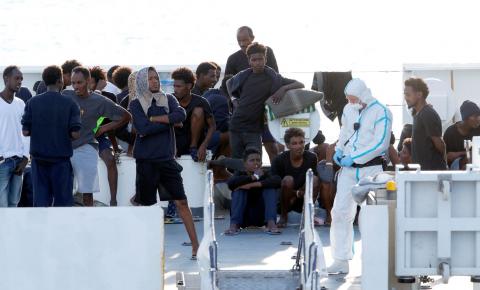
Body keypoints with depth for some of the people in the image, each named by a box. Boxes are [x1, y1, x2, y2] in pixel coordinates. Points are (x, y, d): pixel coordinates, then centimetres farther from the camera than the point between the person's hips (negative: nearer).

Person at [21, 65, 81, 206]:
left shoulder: (33, 102, -1)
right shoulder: (69, 104, -7)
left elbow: (25, 131, -3)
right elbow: (75, 134, -11)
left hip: (39, 159, 2)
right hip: (61, 158, -2)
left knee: (40, 200, 5)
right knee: (63, 200, 5)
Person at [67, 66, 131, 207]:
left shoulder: (99, 101, -1)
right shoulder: (65, 96, 3)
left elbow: (126, 116, 6)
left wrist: (104, 128, 3)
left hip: (85, 149, -2)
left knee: (87, 193, 0)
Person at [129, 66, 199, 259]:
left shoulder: (168, 99, 10)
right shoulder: (136, 104, 1)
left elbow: (181, 115, -10)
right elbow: (143, 128, -15)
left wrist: (154, 119, -12)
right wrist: (169, 121, -8)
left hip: (167, 158, 2)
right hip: (146, 160, -2)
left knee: (181, 202, -3)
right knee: (146, 205, 3)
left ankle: (196, 246, -5)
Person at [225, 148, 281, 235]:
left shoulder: (265, 175, -2)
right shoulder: (240, 174, -2)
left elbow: (277, 181, -26)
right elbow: (230, 183, -27)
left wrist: (254, 185, -32)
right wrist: (254, 177, -25)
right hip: (243, 217, 0)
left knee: (271, 188, -17)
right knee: (239, 190, -21)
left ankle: (271, 223, -31)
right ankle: (234, 224, -33)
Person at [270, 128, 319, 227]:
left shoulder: (311, 158, -8)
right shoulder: (279, 160, -14)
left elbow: (313, 184, -5)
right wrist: (297, 193, -25)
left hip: (303, 200, 2)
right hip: (284, 202, -2)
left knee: (315, 179, -21)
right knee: (288, 179, -30)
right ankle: (283, 217, -12)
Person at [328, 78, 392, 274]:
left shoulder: (381, 113, -10)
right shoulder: (348, 110, 12)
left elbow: (380, 144, -17)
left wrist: (354, 158, -18)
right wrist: (339, 150, 8)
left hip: (371, 169, -6)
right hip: (349, 169, 6)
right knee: (340, 211, -1)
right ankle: (341, 260, 2)